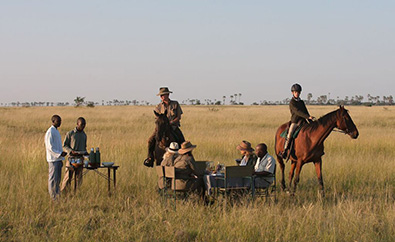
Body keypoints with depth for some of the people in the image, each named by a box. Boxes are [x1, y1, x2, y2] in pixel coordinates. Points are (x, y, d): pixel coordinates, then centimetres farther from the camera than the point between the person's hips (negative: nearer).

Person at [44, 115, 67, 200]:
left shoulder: (56, 131, 17)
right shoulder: (50, 132, -13)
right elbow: (49, 147, -18)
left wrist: (62, 153, 9)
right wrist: (59, 154, -20)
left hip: (58, 159, 9)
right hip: (53, 159, -9)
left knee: (58, 178, 12)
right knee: (53, 178, -6)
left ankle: (57, 195, 18)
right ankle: (52, 197, -3)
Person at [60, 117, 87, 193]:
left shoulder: (84, 135, 12)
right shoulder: (70, 134, -4)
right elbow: (64, 145, -2)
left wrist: (86, 153, 2)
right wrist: (71, 151, -17)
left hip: (80, 158, 5)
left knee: (79, 177, 5)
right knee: (68, 176, -6)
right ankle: (63, 192, -3)